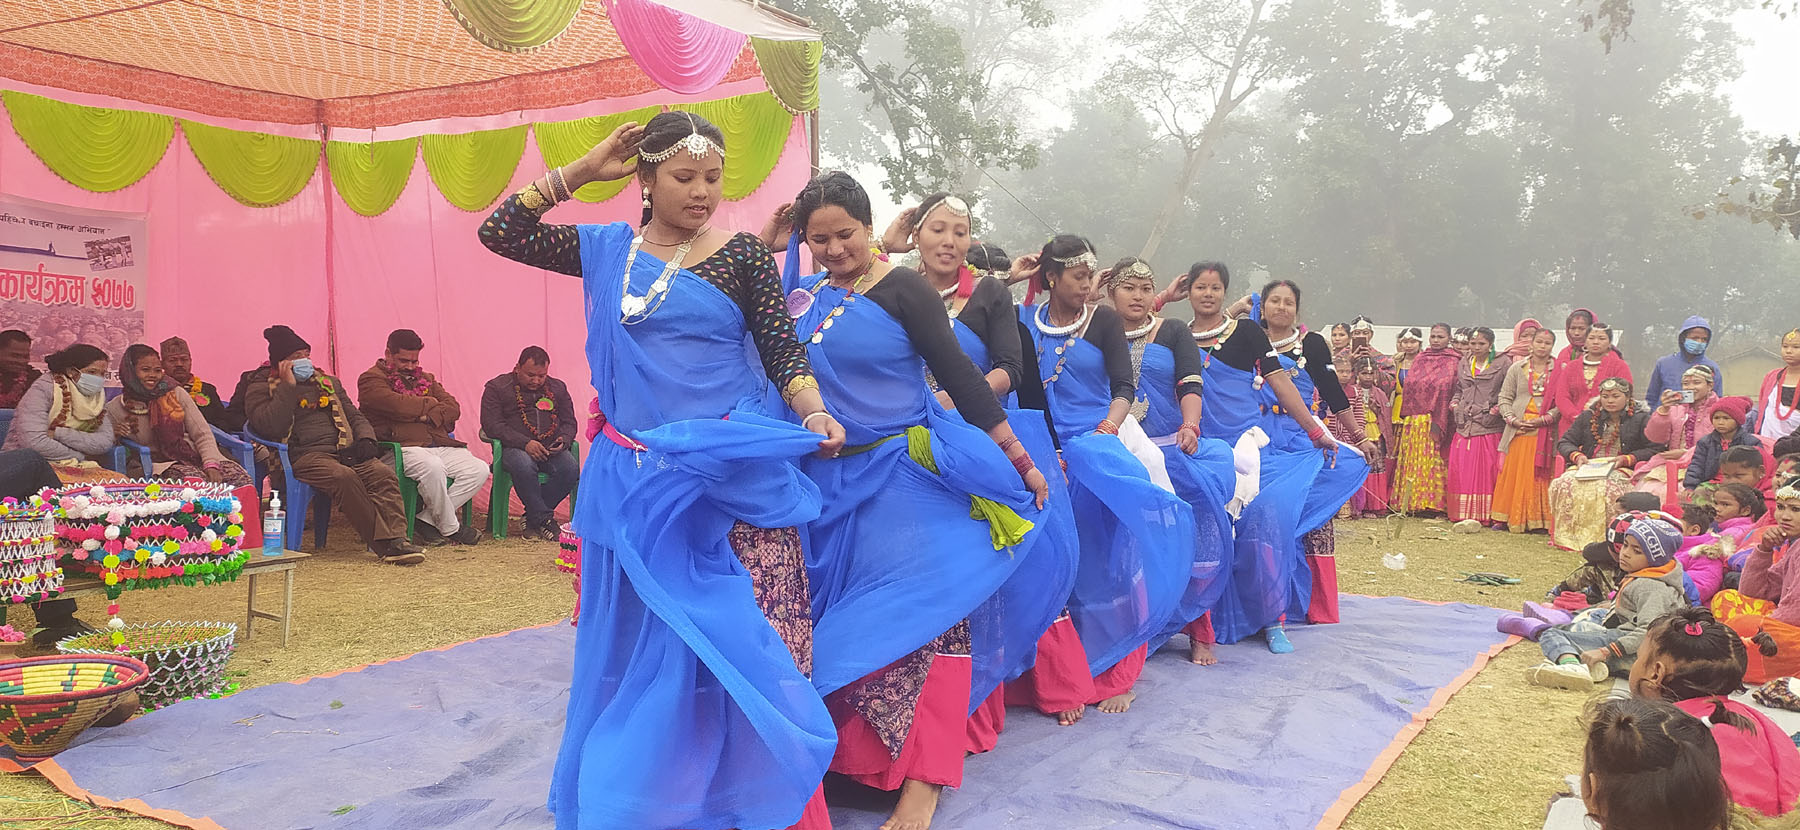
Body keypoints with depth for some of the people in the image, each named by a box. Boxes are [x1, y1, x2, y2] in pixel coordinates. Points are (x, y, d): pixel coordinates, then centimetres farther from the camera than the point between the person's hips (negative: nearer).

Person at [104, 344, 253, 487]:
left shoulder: (176, 394, 6)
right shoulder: (114, 409, 4)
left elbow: (203, 434, 3)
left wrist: (211, 465, -14)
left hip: (192, 456, 2)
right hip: (161, 464, -2)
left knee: (239, 475, -26)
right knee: (192, 477, -37)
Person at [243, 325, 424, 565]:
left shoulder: (329, 383, 28)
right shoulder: (260, 389, 11)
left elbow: (355, 416, 27)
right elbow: (271, 427, -7)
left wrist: (366, 438, 4)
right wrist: (289, 386, -6)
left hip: (343, 451, 5)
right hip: (303, 455, -5)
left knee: (383, 473, -27)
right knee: (344, 477, -36)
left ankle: (395, 539, -39)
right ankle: (382, 542, -36)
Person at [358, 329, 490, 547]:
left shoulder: (425, 379, 26)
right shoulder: (371, 379, 5)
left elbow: (453, 408, 12)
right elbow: (397, 405, -15)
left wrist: (427, 416, -7)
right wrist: (429, 403, 3)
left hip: (439, 445, 7)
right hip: (402, 447, -7)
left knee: (479, 470, -15)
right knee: (432, 467, -38)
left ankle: (428, 519, -13)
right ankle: (450, 528, -17)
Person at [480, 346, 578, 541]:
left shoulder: (558, 388, 19)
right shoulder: (497, 387, 5)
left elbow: (569, 422, 20)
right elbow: (492, 425, -6)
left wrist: (564, 440, -5)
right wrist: (525, 443, -18)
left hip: (550, 450, 3)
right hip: (514, 448, -3)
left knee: (570, 469, -29)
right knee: (523, 466, -39)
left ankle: (532, 518, -14)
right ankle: (543, 518, -23)